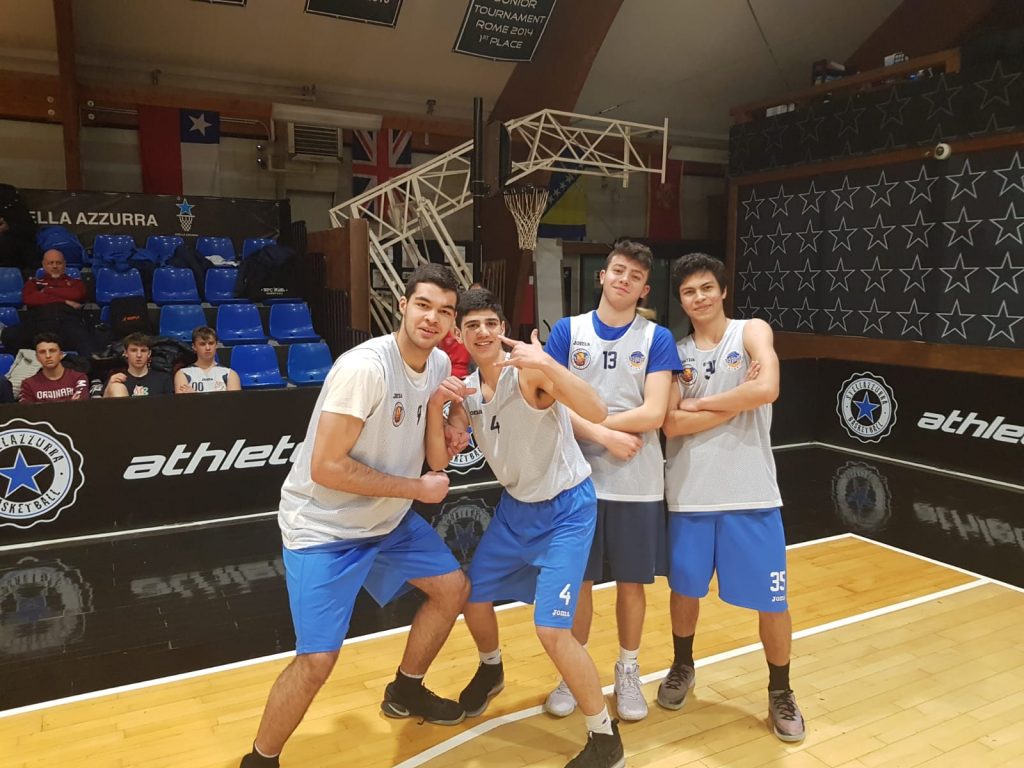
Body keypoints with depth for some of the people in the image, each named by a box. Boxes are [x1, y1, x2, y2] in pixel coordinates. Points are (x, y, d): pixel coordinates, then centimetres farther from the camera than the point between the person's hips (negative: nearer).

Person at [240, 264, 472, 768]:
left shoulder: (438, 364, -3)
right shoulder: (364, 367, -27)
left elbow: (436, 462, 0)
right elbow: (326, 467, -29)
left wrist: (436, 406, -18)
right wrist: (416, 489, -21)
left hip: (388, 518, 8)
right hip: (323, 526, -8)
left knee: (452, 588, 15)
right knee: (317, 661, -11)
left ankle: (405, 691, 38)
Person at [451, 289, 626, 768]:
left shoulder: (529, 372, -23)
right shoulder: (466, 388, -2)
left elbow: (597, 413, -36)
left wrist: (547, 365, -49)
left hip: (566, 509, -7)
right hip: (515, 505, 7)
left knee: (551, 630, -13)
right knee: (473, 597, 17)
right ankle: (491, 671, 50)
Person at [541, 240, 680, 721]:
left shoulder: (657, 338, -1)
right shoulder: (568, 330, 1)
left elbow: (653, 414, -12)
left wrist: (586, 420, -12)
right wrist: (604, 435, -16)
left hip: (636, 483, 0)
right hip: (578, 479, 1)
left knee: (632, 581, 12)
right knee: (577, 580, 11)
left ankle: (628, 673, 32)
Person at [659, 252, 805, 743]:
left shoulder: (752, 332, -1)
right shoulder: (676, 352, 5)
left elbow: (767, 389, -21)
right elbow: (671, 424, -9)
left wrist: (700, 403, -12)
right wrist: (737, 400, -13)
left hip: (751, 493, -2)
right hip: (690, 494, 3)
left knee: (771, 600, 6)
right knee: (685, 588, 16)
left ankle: (780, 691, 29)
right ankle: (682, 667, 41)